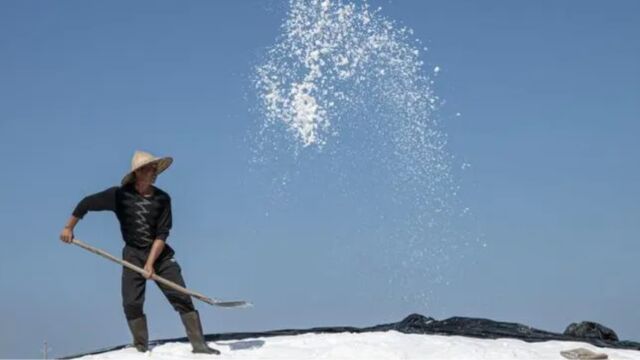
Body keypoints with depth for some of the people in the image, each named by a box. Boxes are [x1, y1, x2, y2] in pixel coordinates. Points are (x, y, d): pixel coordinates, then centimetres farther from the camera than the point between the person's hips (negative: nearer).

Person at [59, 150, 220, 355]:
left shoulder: (162, 198, -4)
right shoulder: (121, 195, -8)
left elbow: (162, 235, -9)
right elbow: (87, 204, -1)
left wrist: (151, 263, -18)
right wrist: (69, 227, 0)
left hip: (160, 254, 1)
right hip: (133, 256, -1)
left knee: (182, 298, -6)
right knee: (132, 303, -8)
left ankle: (199, 345, -4)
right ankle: (141, 349, 3)